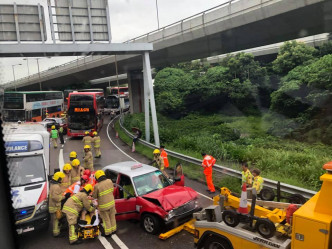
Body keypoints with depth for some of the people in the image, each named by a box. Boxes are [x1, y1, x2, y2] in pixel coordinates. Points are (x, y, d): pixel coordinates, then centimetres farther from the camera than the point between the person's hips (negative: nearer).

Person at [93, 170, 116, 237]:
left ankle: (107, 232, 28)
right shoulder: (109, 181, -8)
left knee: (106, 219, 14)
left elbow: (94, 196, -6)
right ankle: (113, 229, 37)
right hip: (112, 203, 4)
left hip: (103, 205, -4)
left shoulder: (97, 186, -20)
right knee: (112, 217, 22)